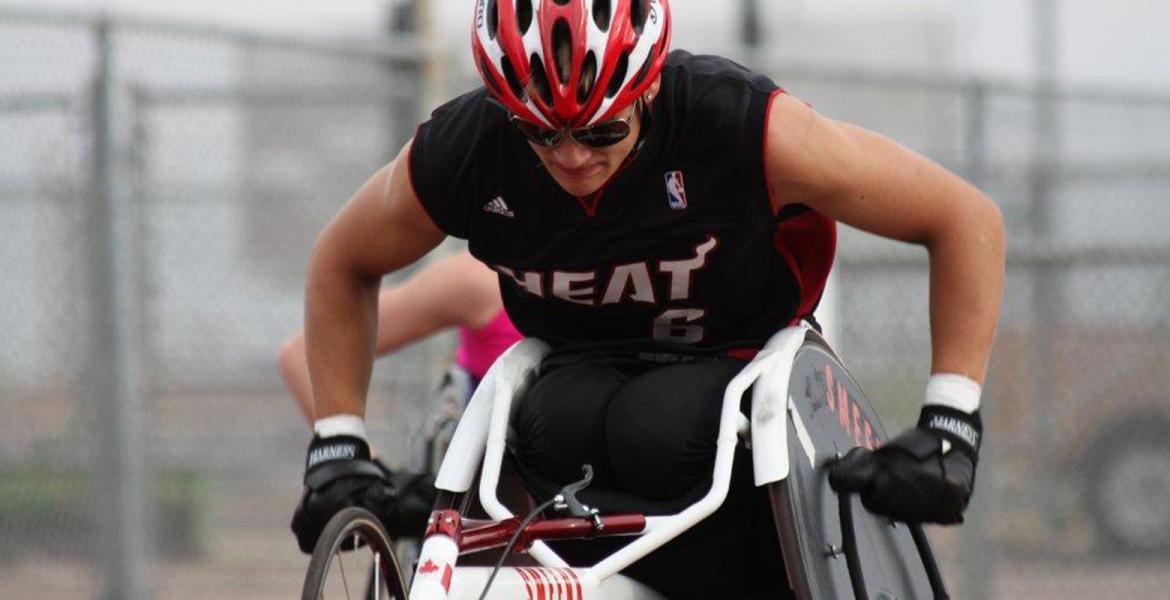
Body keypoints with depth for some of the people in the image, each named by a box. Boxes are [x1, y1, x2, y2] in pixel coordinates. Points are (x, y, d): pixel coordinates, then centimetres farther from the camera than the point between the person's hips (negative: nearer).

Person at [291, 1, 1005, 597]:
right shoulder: (458, 154, -19)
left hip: (741, 363, -2)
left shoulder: (742, 125, -27)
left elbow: (969, 219, -20)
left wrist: (951, 425, -25)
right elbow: (343, 266, 4)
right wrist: (338, 445, -3)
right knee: (558, 433, -34)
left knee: (658, 433, -36)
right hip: (584, 370, 2)